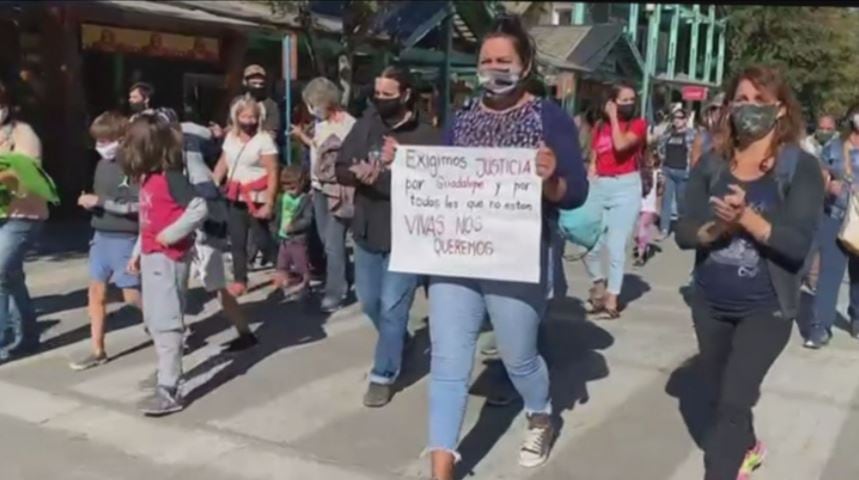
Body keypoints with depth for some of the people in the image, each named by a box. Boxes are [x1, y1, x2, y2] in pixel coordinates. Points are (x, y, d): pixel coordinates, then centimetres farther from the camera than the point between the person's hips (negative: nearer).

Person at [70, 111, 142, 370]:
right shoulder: (103, 163, 8)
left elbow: (139, 206, -22)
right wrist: (89, 201, 0)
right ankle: (97, 350, 18)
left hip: (125, 239, -7)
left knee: (133, 295, -1)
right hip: (101, 237, 8)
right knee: (96, 292, 9)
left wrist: (100, 201, -21)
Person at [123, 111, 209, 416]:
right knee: (153, 320, 18)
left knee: (166, 321, -9)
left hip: (169, 257, -10)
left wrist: (170, 235, -22)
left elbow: (199, 209, -25)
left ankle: (169, 391, -6)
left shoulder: (170, 176, -17)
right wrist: (138, 251, 17)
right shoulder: (147, 177, 11)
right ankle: (167, 371, 32)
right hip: (151, 256, 10)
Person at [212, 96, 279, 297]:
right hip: (236, 197, 6)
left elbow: (273, 173, -15)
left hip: (256, 199, -6)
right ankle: (239, 281, 15)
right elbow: (222, 164, 14)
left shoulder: (264, 139, -12)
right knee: (237, 241, 7)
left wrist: (269, 203, -21)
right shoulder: (230, 137, 8)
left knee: (263, 239, -1)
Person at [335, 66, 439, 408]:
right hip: (367, 230, 6)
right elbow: (341, 169, 0)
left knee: (392, 308, 1)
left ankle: (384, 375, 17)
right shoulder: (366, 124, 0)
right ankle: (399, 341, 46)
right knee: (369, 302, 19)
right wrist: (357, 174, -22)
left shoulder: (426, 135, -13)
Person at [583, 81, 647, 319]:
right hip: (600, 187, 3)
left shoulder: (638, 124, 0)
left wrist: (614, 117, -8)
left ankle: (611, 298, 7)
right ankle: (598, 283, 26)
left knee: (616, 247, -3)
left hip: (626, 187, -3)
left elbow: (620, 144, -20)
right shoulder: (600, 126, 10)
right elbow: (593, 163, 13)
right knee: (589, 246, -1)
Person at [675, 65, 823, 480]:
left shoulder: (801, 168, -10)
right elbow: (683, 233, -6)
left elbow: (798, 244, -19)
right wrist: (717, 227, -25)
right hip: (709, 304, 5)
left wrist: (747, 218, -30)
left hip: (765, 309, -4)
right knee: (724, 395, 23)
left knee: (732, 402, -11)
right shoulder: (711, 164, -2)